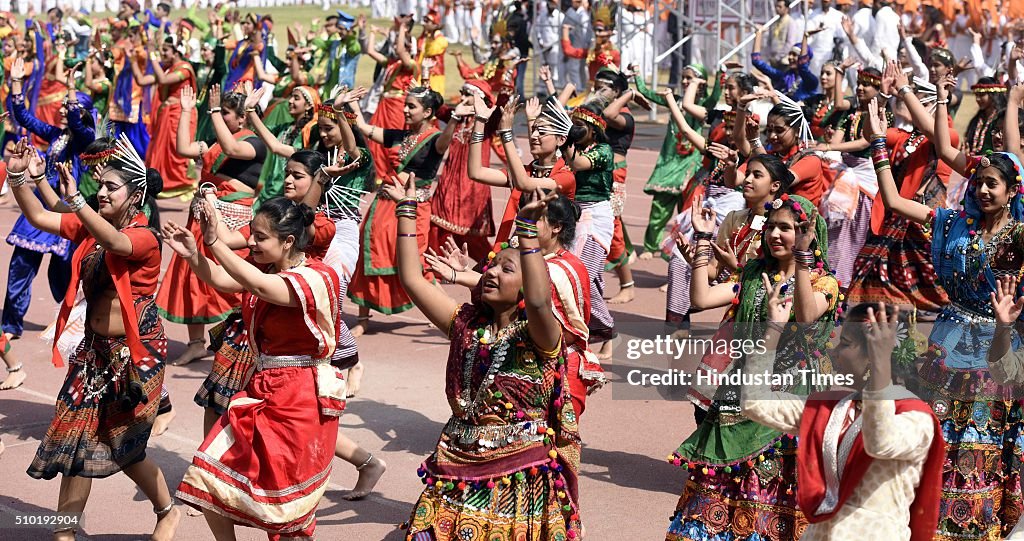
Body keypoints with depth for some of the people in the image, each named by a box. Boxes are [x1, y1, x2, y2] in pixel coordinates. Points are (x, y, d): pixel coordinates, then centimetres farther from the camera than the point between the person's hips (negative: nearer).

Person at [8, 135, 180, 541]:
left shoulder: (144, 238, -15)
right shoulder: (89, 227, 5)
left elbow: (113, 242, -36)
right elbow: (38, 217, -1)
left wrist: (75, 200, -48)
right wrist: (17, 177, -17)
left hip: (137, 351, -6)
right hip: (95, 348, 6)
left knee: (122, 445, 4)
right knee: (76, 438, 2)